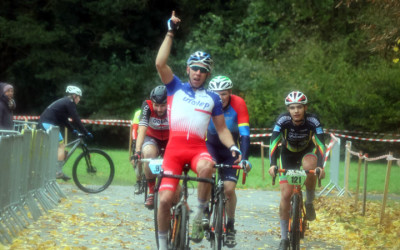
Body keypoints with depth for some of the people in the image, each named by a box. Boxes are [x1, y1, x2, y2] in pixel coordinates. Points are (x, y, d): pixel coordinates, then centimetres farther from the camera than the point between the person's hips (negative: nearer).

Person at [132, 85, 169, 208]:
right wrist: (137, 150, -50)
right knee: (148, 153, -33)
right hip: (152, 138, -1)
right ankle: (151, 192, -19)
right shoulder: (147, 106, -26)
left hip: (170, 139, 1)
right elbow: (142, 128, -36)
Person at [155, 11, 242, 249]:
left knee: (206, 167, -37)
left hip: (198, 148, 0)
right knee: (165, 199, -10)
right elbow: (160, 63, -2)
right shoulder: (176, 87, 13)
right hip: (174, 147, 0)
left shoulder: (213, 98, 16)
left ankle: (202, 213, -14)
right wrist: (170, 33, -3)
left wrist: (233, 147, -1)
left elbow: (221, 128, 18)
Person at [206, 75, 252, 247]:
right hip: (210, 144, 1)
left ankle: (230, 226, 9)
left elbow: (245, 134, -29)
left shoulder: (238, 104, -24)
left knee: (229, 188, -12)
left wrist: (244, 159, -41)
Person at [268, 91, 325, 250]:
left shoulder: (313, 121, -28)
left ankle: (309, 203, -11)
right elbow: (274, 142, -34)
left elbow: (321, 144, -34)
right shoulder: (283, 120, -28)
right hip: (288, 154, 0)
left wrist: (320, 166, -49)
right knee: (285, 194, -9)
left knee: (309, 166, -37)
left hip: (307, 151, 0)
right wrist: (272, 164, -49)